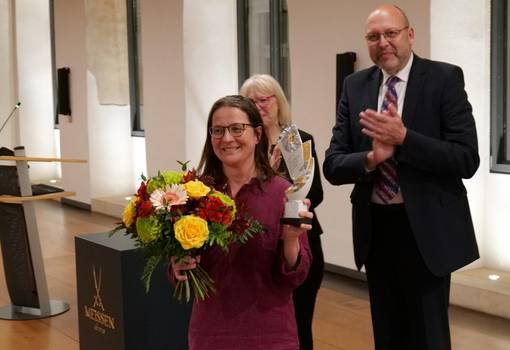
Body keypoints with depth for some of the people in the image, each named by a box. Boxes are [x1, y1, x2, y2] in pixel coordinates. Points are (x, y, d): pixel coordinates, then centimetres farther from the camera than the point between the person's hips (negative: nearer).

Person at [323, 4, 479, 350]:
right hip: (375, 228, 4)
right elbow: (333, 165, 0)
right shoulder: (355, 86, 4)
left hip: (426, 229, -4)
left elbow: (467, 159, -15)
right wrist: (371, 158, -21)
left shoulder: (444, 78, -7)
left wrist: (404, 137, -25)